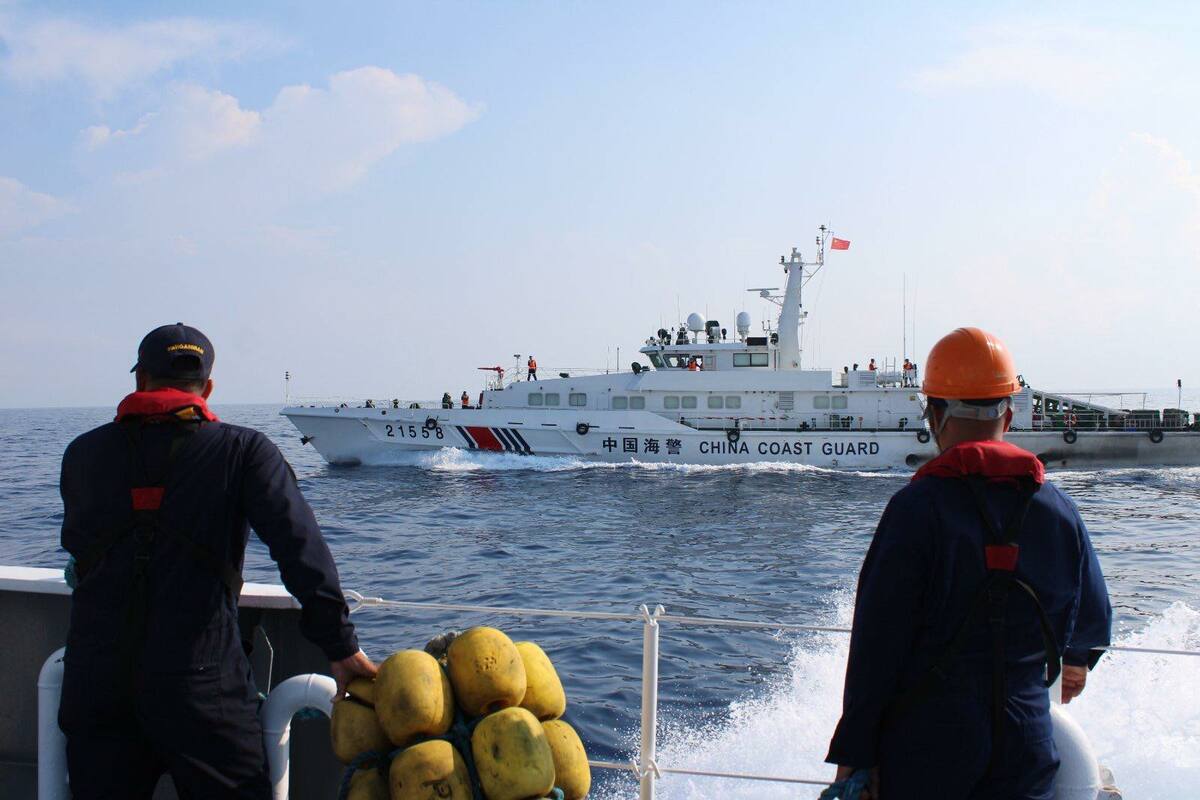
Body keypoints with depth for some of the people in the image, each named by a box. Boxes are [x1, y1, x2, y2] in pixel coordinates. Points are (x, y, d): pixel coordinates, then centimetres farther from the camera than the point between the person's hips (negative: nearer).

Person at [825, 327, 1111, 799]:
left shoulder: (917, 507, -13)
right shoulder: (1059, 510, 3)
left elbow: (877, 645, -14)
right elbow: (1093, 619, 18)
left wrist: (853, 753, -8)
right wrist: (1077, 659, 41)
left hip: (925, 748, -4)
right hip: (1025, 751, 4)